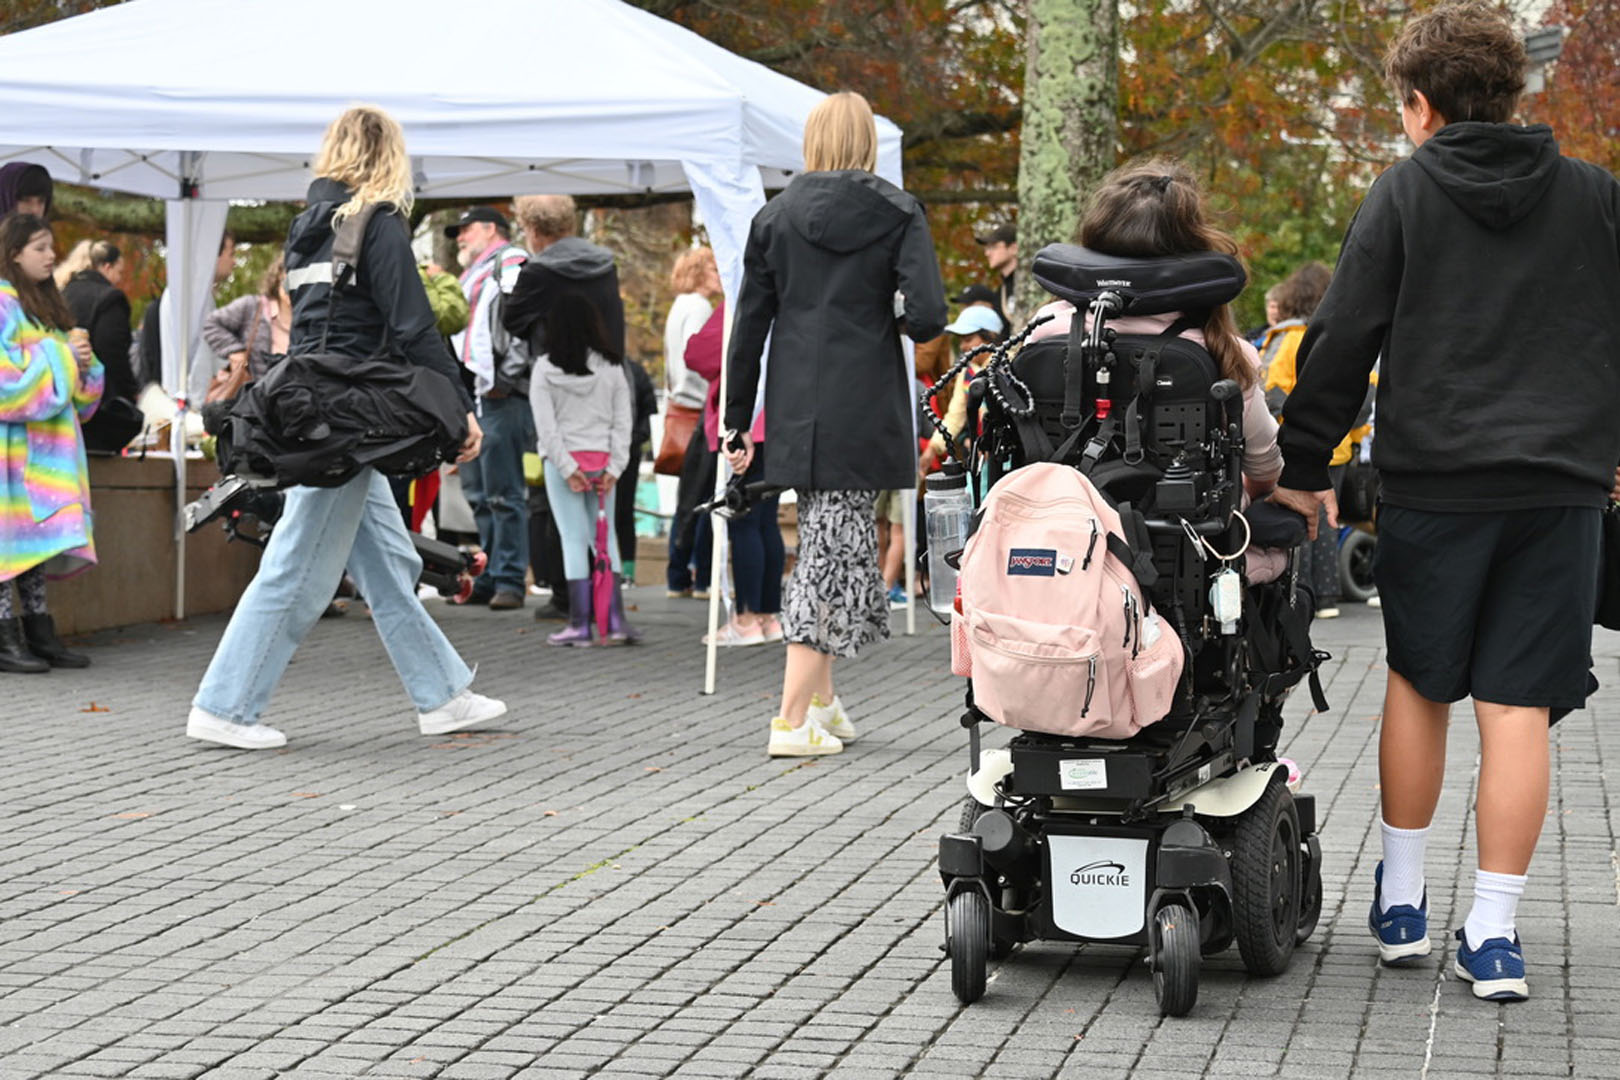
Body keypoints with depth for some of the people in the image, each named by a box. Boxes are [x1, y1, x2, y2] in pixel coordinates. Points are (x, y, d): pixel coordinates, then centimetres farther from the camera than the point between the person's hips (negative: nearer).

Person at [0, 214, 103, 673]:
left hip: (44, 441, 9)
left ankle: (39, 632, 10)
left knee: (38, 539, 8)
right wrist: (60, 355, -13)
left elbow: (70, 379, 25)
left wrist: (82, 359, 3)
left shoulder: (45, 304, 20)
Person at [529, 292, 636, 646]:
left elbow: (546, 425, -8)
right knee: (605, 538, 9)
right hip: (602, 460, 3)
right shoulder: (611, 367, 5)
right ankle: (615, 617, 1)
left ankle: (580, 623, -2)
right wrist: (614, 467, 1)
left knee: (574, 539, -1)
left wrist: (567, 467, -8)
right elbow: (623, 420, 3)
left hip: (564, 461, -3)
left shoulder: (545, 368, -4)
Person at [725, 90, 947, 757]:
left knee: (821, 547, 17)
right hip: (865, 412, -3)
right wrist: (895, 322, 10)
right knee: (835, 550, -3)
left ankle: (821, 701, 23)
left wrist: (736, 423, 10)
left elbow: (749, 326, 6)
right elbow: (927, 315, -14)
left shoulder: (775, 217, 5)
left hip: (797, 411, 4)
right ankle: (793, 720, -9)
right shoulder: (896, 213, -4)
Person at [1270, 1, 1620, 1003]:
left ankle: (1403, 899, 22)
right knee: (1518, 704, 1)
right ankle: (1494, 932, 0)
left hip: (1435, 481, -1)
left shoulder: (1403, 194, 0)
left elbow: (1344, 342, -2)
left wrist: (1305, 465, 7)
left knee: (1419, 683, 15)